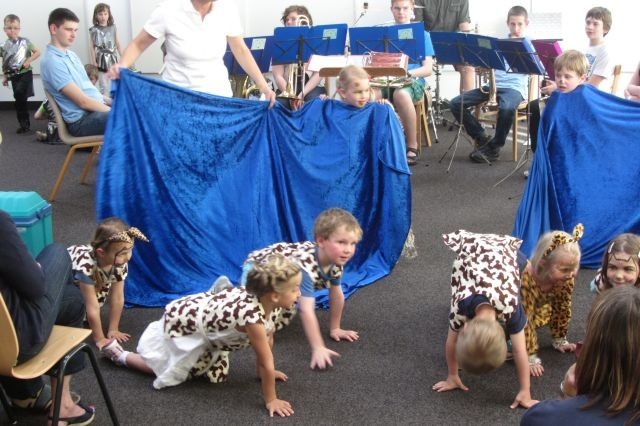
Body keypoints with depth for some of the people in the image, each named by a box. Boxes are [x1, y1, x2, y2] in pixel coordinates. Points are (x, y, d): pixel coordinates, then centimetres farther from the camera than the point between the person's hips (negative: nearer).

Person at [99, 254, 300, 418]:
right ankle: (120, 354, 29)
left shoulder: (268, 302, -16)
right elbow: (266, 362, -31)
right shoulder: (253, 316, -41)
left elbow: (268, 338, 1)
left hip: (198, 310, 8)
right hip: (182, 322, -8)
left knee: (215, 375, 19)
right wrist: (270, 401, -21)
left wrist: (265, 371, 9)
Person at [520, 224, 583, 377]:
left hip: (538, 306, 7)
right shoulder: (526, 279, -44)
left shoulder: (566, 278, -26)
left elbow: (562, 307, -9)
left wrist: (559, 340, -2)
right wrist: (530, 357, -30)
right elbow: (525, 320, -36)